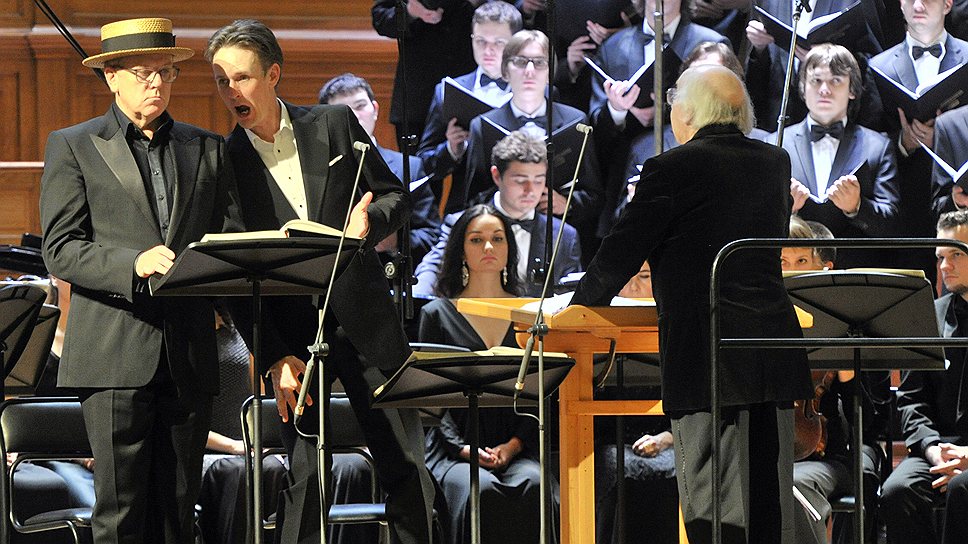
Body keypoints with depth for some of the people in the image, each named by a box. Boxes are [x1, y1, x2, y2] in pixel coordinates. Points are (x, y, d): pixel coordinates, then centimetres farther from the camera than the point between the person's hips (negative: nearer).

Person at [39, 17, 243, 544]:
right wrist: (134, 264, -19)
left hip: (188, 360, 4)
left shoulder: (207, 149, 17)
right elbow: (60, 251, -3)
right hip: (115, 356, -3)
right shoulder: (72, 147, 6)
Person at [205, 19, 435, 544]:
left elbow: (395, 196, 11)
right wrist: (275, 357, -11)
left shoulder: (335, 125, 3)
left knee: (405, 466, 6)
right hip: (292, 334, -2)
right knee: (306, 475, -6)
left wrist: (369, 221, -14)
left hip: (362, 318, 2)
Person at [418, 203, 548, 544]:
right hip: (455, 448, -1)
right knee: (481, 490, -35)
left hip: (517, 448, 1)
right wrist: (463, 448, -11)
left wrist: (514, 444, -7)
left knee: (533, 486, -34)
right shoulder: (438, 315, 10)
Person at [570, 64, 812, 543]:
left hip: (707, 353, -6)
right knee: (770, 503, 9)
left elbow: (620, 252, -3)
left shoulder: (673, 168, -7)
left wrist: (578, 305, 15)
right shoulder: (774, 164, 12)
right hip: (775, 351, 6)